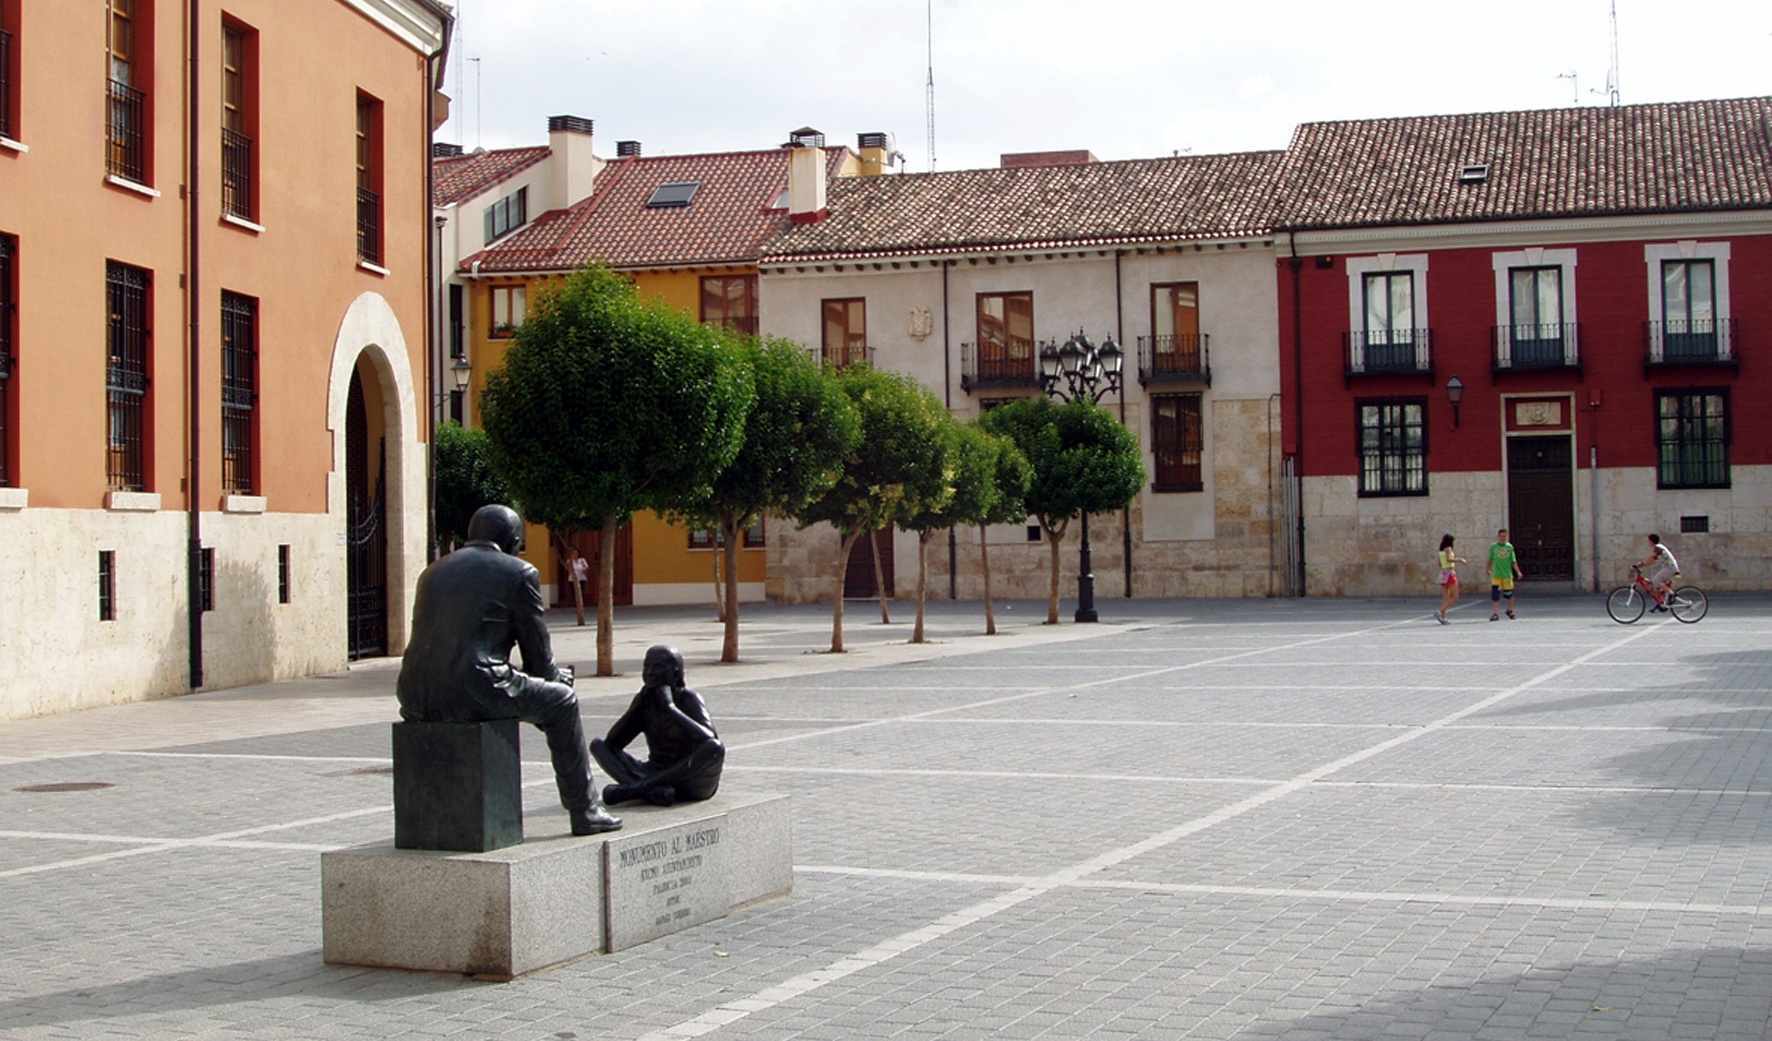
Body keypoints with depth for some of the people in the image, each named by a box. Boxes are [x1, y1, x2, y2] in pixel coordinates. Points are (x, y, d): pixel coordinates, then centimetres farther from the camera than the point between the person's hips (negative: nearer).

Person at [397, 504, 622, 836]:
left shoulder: (434, 571, 22)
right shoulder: (519, 573, 5)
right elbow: (537, 649, 5)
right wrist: (553, 676, 29)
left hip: (417, 698, 6)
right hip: (474, 693, -6)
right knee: (561, 701, 17)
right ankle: (584, 812, 20)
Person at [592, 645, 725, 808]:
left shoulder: (688, 699, -10)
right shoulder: (645, 701, 4)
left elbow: (710, 739, -28)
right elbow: (613, 742, -1)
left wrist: (671, 708, -26)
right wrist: (636, 707, -11)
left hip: (693, 782, -4)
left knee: (715, 748, -36)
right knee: (598, 744, -8)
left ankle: (630, 788, -35)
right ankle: (652, 789, -35)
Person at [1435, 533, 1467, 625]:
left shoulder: (1441, 551, 14)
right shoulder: (1448, 549, -8)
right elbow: (1448, 559, -24)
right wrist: (1459, 559, -17)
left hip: (1443, 572, 8)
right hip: (1450, 573, -8)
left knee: (1446, 598, 7)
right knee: (1454, 597, -4)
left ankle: (1443, 617, 1)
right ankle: (1440, 612, -17)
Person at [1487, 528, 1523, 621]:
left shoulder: (1509, 547, 2)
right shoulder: (1493, 547, 2)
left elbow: (1513, 561, 3)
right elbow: (1490, 560, 10)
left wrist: (1518, 572, -4)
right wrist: (1488, 570, 4)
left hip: (1507, 575, 1)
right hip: (1496, 575, -1)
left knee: (1509, 594, 9)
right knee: (1495, 595, -9)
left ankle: (1510, 610, 32)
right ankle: (1495, 613, -5)